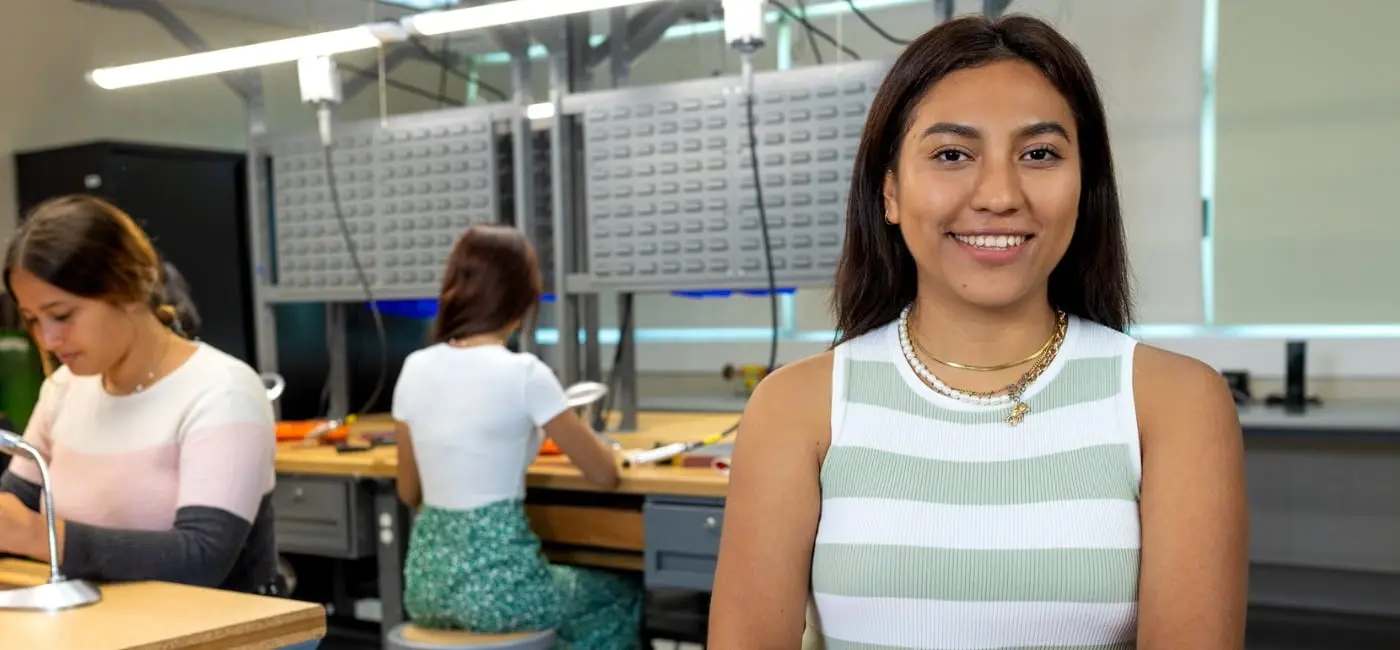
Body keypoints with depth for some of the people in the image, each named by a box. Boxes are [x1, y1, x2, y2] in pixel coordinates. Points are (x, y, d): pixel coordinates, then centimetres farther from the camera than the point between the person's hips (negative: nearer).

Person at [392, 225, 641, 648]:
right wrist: (579, 443, 16)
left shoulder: (415, 368, 1)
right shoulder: (524, 373, -15)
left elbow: (409, 493, 12)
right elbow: (605, 475, -6)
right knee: (623, 597, 24)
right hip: (494, 584, -6)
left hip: (427, 580, 6)